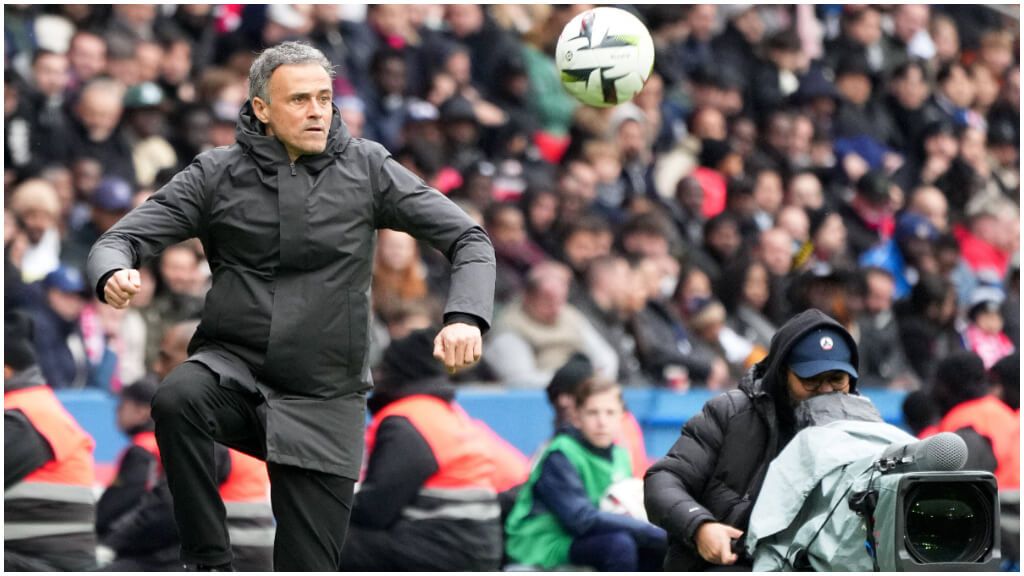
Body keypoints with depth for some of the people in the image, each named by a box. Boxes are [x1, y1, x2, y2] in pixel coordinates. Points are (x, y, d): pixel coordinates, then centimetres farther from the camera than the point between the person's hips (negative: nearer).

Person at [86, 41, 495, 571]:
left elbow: (469, 240, 0)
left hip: (323, 398, 0)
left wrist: (466, 317, -20)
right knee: (177, 399, -35)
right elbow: (122, 238, -2)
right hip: (233, 365, 0)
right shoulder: (217, 173, -1)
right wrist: (114, 274, -28)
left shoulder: (365, 168, 0)